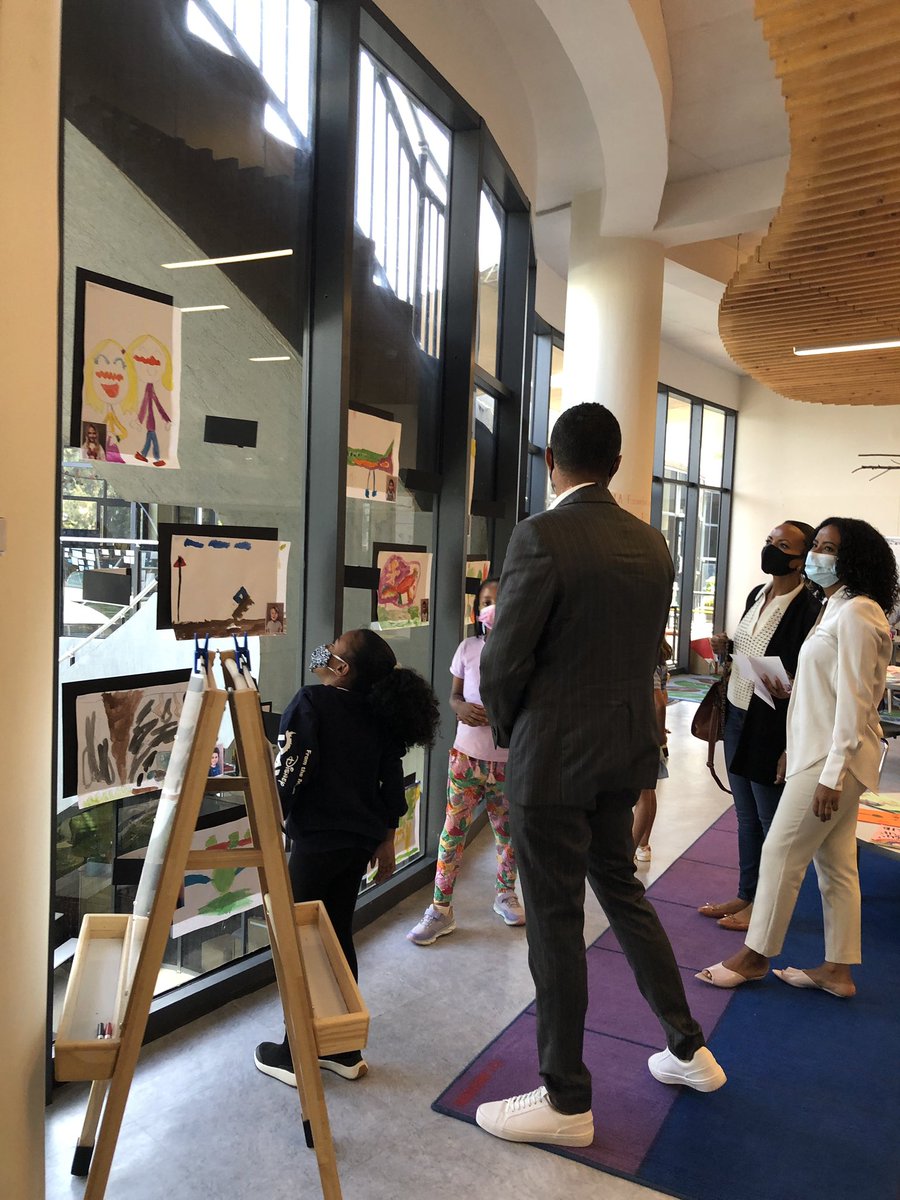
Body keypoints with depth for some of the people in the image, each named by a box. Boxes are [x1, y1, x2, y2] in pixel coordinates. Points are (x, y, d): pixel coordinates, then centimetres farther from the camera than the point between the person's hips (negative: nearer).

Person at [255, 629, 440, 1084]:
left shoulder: (311, 701, -14)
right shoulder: (379, 714, 4)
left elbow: (290, 773, -18)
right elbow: (392, 782, 8)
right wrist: (386, 839, 17)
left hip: (317, 841, -6)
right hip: (360, 841, 6)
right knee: (338, 934, 17)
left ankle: (295, 1055, 19)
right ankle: (343, 1049, 28)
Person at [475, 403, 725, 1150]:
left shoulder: (541, 536, -18)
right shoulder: (652, 545, 4)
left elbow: (503, 662, -15)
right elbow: (645, 653, 10)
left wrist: (509, 733, 4)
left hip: (555, 755, -7)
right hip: (626, 749, 7)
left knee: (556, 922, 6)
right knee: (620, 889, 24)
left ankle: (568, 1102, 24)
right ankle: (688, 1048, 38)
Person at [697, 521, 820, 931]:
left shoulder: (809, 609, -17)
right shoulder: (756, 595, 8)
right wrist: (726, 648, 0)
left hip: (773, 729, -8)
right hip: (737, 718, 8)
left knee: (772, 821, 9)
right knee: (746, 818, 19)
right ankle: (746, 895, 34)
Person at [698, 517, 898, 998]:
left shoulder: (856, 614, -16)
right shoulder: (836, 608, 14)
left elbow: (854, 701, -21)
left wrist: (832, 774, -22)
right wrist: (794, 751, 17)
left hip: (833, 759, -10)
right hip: (821, 754, 10)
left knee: (781, 853, -1)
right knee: (835, 864, 14)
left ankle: (754, 957, 13)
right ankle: (837, 970, 23)